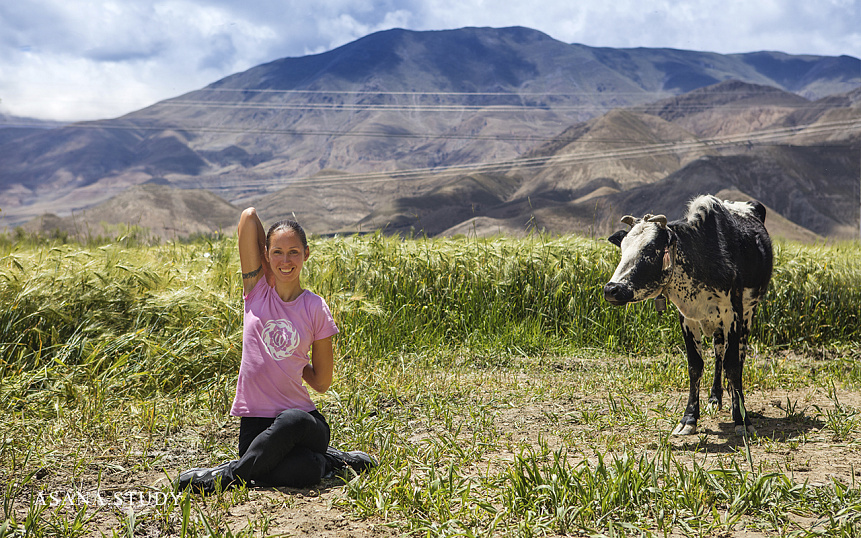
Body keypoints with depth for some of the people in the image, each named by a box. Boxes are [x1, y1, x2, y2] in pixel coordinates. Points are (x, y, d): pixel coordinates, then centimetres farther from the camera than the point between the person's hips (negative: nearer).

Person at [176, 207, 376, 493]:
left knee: (291, 422, -38)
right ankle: (332, 460, 3)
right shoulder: (257, 289, 3)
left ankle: (228, 474, -16)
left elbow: (321, 382, 4)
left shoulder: (315, 308, 0)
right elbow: (249, 215, -3)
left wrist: (289, 357, 8)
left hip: (302, 417, 0)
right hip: (256, 419, 0)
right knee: (289, 472, -30)